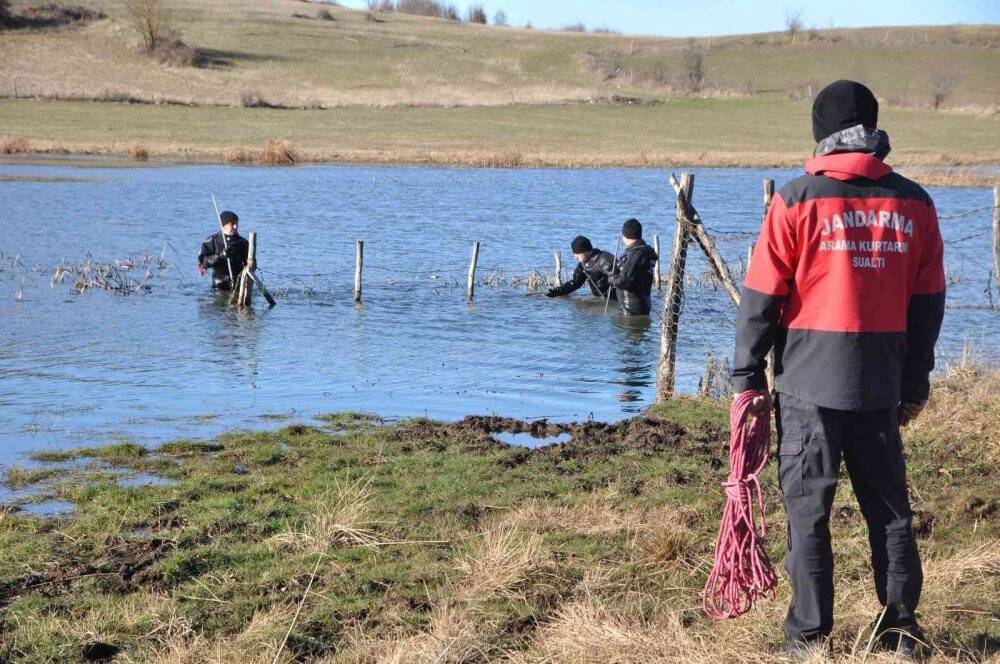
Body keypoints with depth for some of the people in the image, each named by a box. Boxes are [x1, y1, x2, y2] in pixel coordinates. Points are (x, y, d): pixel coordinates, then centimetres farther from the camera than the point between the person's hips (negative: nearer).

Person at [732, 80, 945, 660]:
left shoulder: (797, 200, -6)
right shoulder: (915, 204, 4)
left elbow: (761, 297, -6)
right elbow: (929, 303, 7)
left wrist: (748, 378, 1)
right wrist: (915, 384, 15)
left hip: (808, 379, -3)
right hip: (882, 384, 3)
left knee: (808, 507, 4)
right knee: (889, 505, 13)